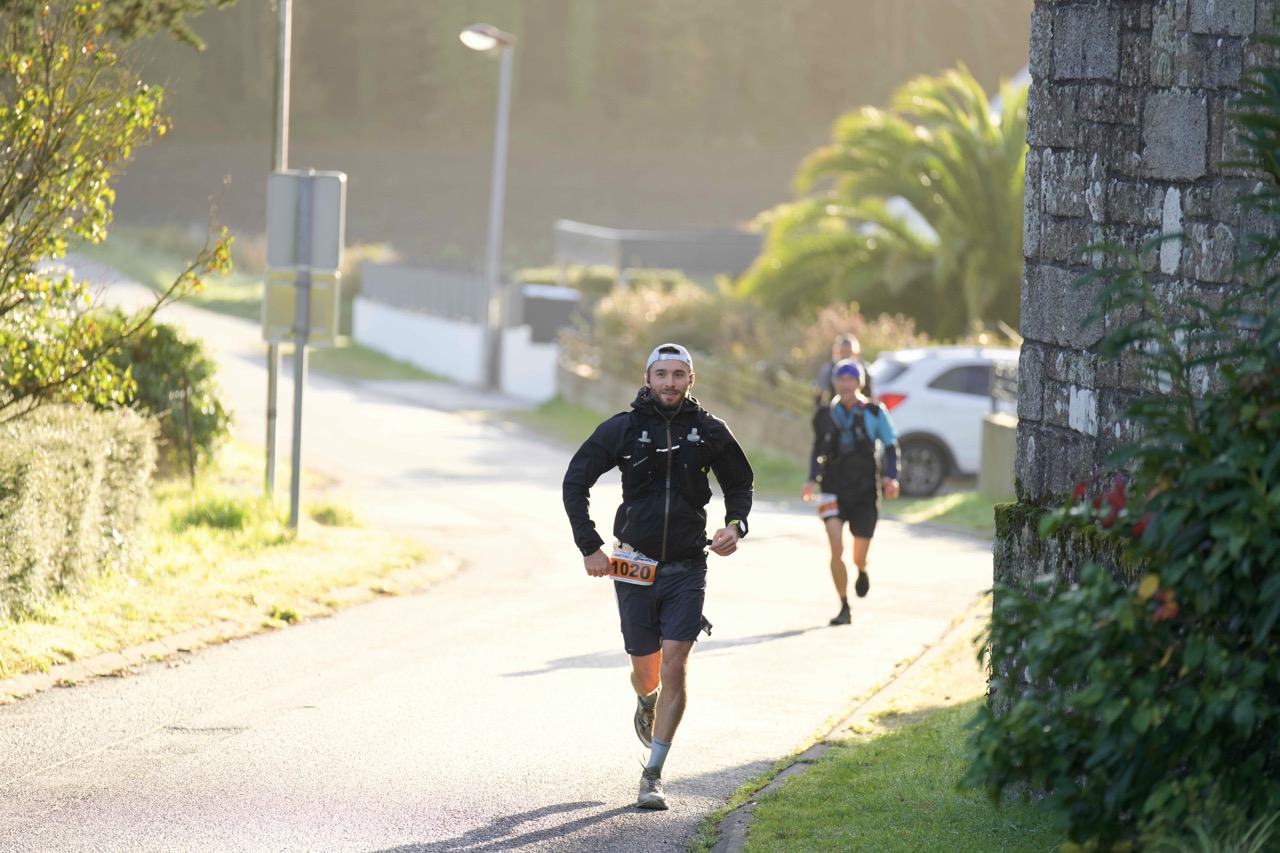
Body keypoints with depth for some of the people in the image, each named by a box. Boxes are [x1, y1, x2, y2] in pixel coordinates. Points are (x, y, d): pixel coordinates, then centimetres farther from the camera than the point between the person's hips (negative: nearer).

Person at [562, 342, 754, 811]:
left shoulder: (709, 431, 1)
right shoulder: (621, 429, -3)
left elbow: (739, 483, 16)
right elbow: (575, 483, 3)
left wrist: (735, 525, -3)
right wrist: (589, 547, -3)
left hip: (687, 568, 0)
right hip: (634, 568, 0)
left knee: (673, 668, -10)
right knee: (646, 670, 9)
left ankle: (653, 777, -4)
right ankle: (646, 702, 48)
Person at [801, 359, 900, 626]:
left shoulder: (874, 413, -3)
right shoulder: (825, 416, 3)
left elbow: (891, 447, 2)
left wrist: (891, 477, -13)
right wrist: (813, 481, 1)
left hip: (865, 493, -1)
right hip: (834, 491, 1)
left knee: (859, 557, 3)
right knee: (837, 549, -16)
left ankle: (862, 571, 43)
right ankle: (844, 609, -3)